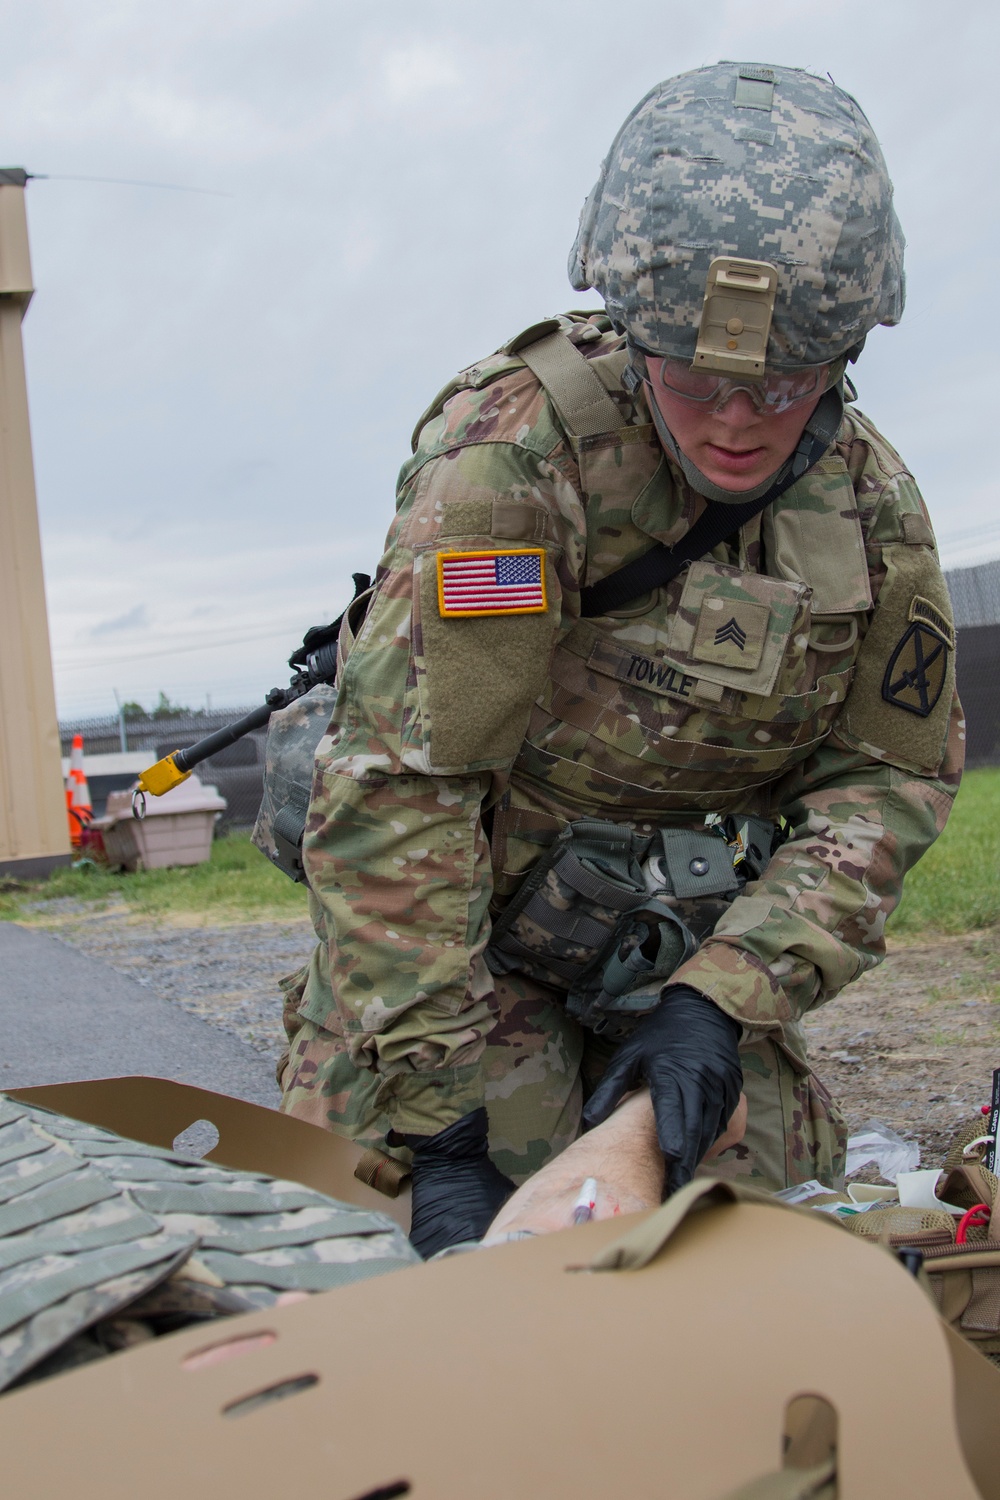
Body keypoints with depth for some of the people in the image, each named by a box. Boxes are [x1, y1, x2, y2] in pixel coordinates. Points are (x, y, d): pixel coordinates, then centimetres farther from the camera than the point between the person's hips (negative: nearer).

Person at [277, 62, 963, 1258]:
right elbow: (393, 780, -28)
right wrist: (437, 1111, -29)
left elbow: (891, 780, -5)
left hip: (689, 956, 5)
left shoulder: (871, 501, -8)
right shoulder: (515, 447, -26)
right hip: (468, 942, -4)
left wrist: (722, 997, -21)